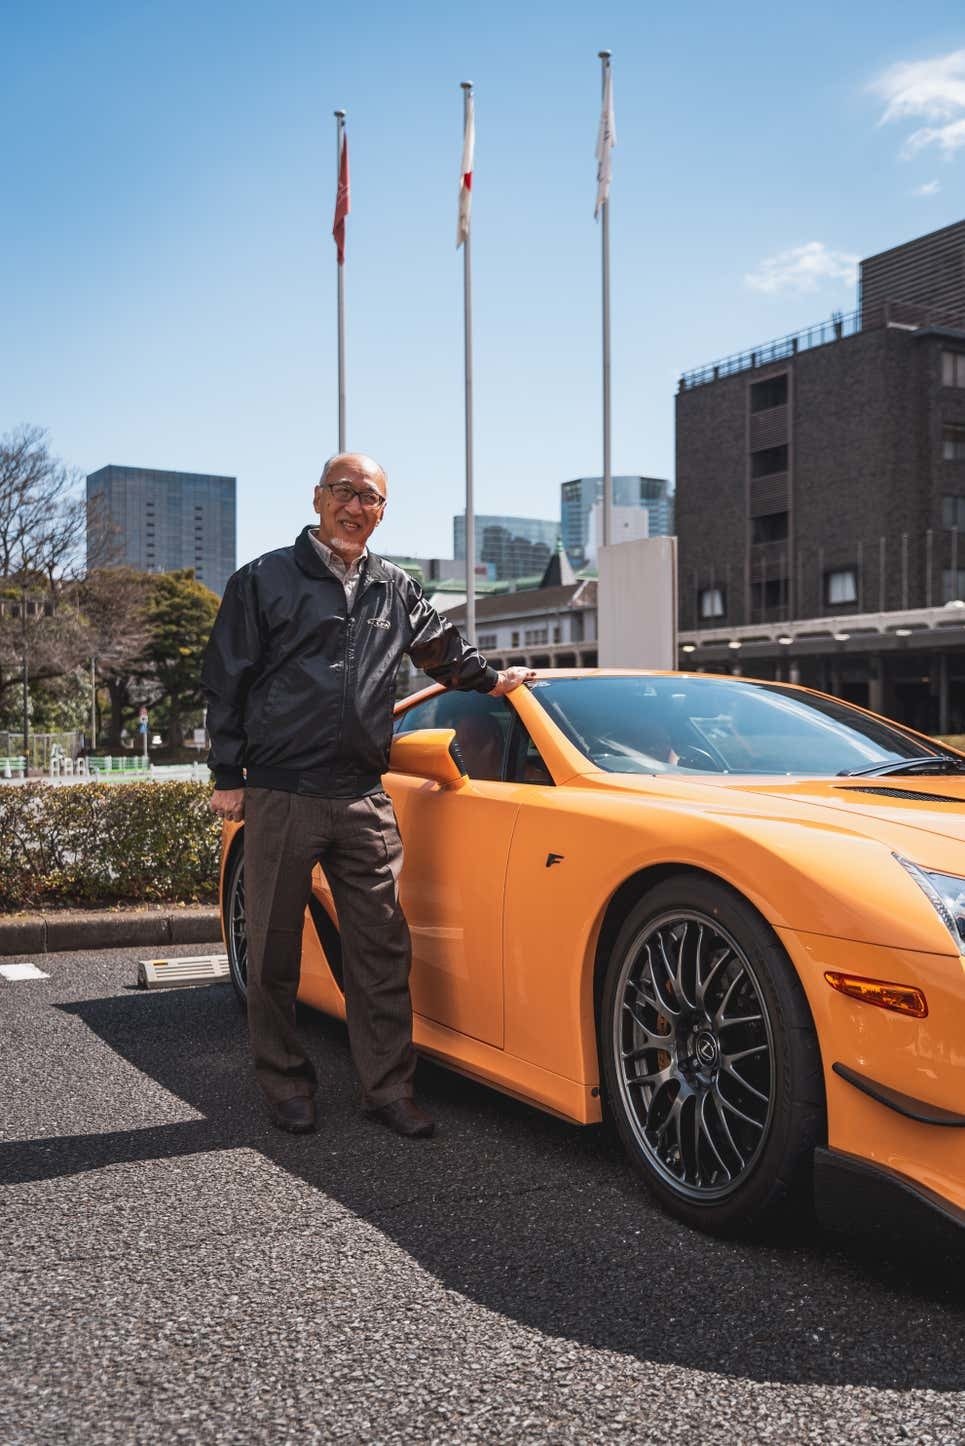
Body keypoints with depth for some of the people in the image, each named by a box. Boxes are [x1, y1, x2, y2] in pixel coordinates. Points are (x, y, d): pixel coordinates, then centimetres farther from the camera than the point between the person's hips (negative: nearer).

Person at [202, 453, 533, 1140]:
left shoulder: (395, 589, 15)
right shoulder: (265, 580, 4)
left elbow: (442, 645, 34)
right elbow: (226, 682, 2)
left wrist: (491, 678, 35)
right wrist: (228, 776, -2)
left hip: (365, 800, 3)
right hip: (281, 796, -3)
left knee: (382, 948, 2)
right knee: (276, 949, 5)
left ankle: (389, 1088, 11)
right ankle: (286, 1084, 19)